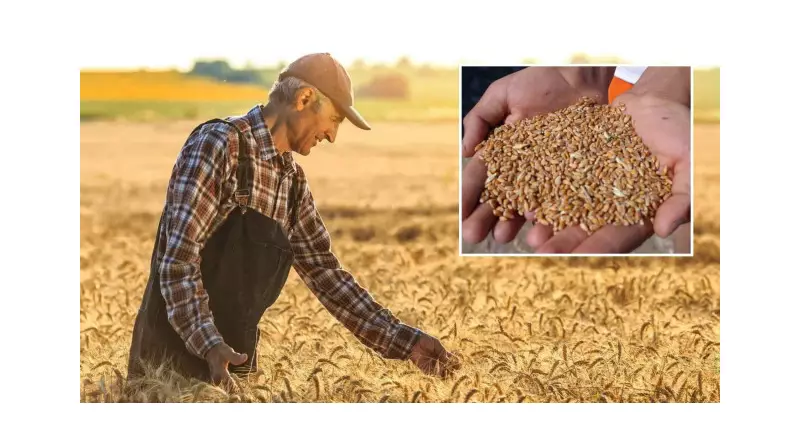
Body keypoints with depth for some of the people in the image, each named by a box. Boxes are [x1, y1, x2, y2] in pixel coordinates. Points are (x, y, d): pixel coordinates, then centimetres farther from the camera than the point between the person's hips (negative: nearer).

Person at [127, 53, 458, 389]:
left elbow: (323, 271, 13)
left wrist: (403, 342, 6)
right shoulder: (218, 144, -14)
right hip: (175, 357, -7)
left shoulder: (293, 182, 10)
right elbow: (178, 258, -21)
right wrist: (210, 345, -33)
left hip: (234, 361, 8)